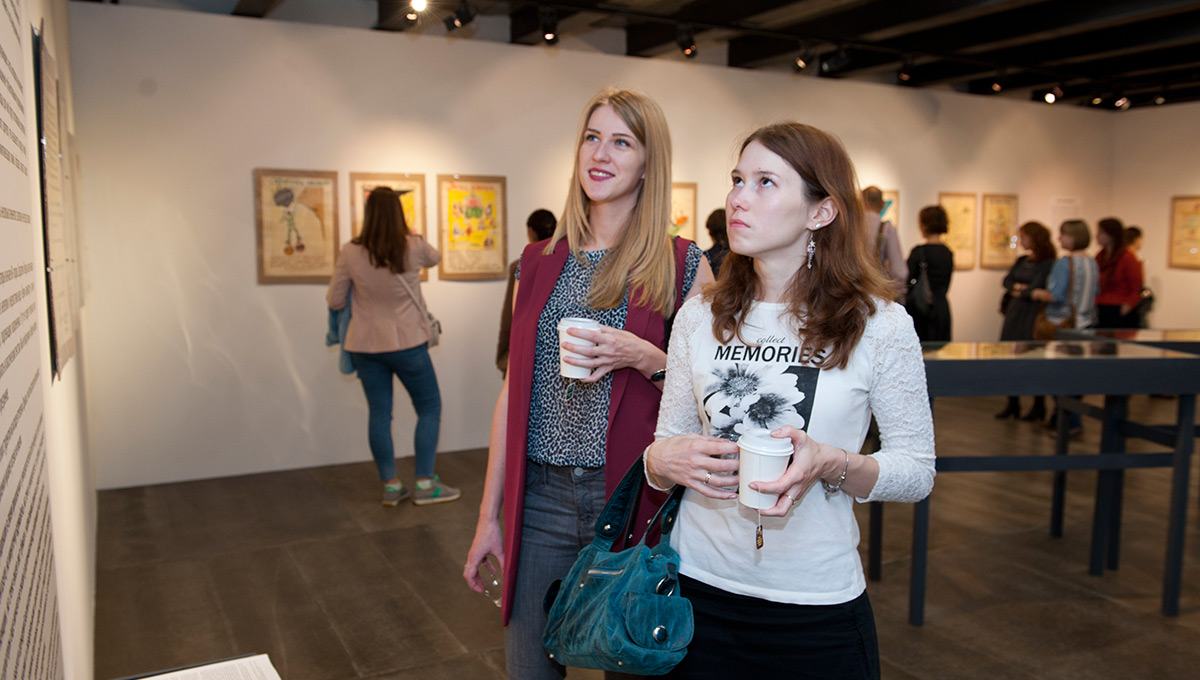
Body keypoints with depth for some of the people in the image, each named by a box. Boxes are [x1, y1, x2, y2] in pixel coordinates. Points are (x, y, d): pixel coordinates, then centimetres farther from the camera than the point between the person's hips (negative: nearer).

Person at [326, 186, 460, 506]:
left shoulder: (351, 254, -7)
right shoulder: (414, 247, -10)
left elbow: (334, 301, 2)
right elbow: (435, 258, 14)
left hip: (365, 345, 2)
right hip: (406, 343, -2)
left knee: (379, 413, 9)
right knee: (429, 407, 11)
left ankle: (391, 485, 15)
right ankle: (424, 484, 10)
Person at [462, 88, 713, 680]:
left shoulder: (683, 266, -4)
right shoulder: (539, 263, 6)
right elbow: (514, 391, 9)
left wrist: (645, 359, -18)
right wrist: (490, 514, 8)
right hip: (540, 498, 3)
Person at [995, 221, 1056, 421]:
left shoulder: (1047, 263, -9)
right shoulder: (1021, 261, 15)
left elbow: (1035, 289, -15)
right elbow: (1007, 280, 7)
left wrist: (1017, 290, 0)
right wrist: (1020, 288, -11)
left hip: (1032, 313, -7)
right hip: (1014, 313, 7)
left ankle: (1038, 407, 9)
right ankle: (1013, 405, 13)